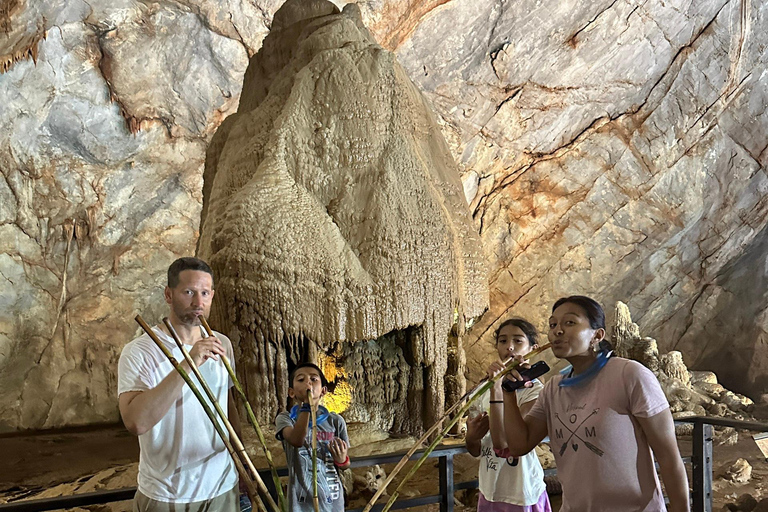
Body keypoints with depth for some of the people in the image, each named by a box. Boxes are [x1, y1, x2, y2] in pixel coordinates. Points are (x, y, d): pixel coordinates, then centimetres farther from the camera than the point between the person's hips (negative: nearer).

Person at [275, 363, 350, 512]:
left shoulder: (335, 421, -1)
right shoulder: (285, 418, -6)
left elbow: (345, 466, 7)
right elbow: (297, 440, -29)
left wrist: (342, 460, -15)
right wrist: (306, 405, -28)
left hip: (333, 499, 2)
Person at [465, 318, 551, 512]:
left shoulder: (535, 391, -16)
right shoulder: (488, 389, 4)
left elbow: (502, 443, -28)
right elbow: (476, 451, 10)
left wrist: (497, 390, -29)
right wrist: (472, 437, -11)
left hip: (519, 496, -6)